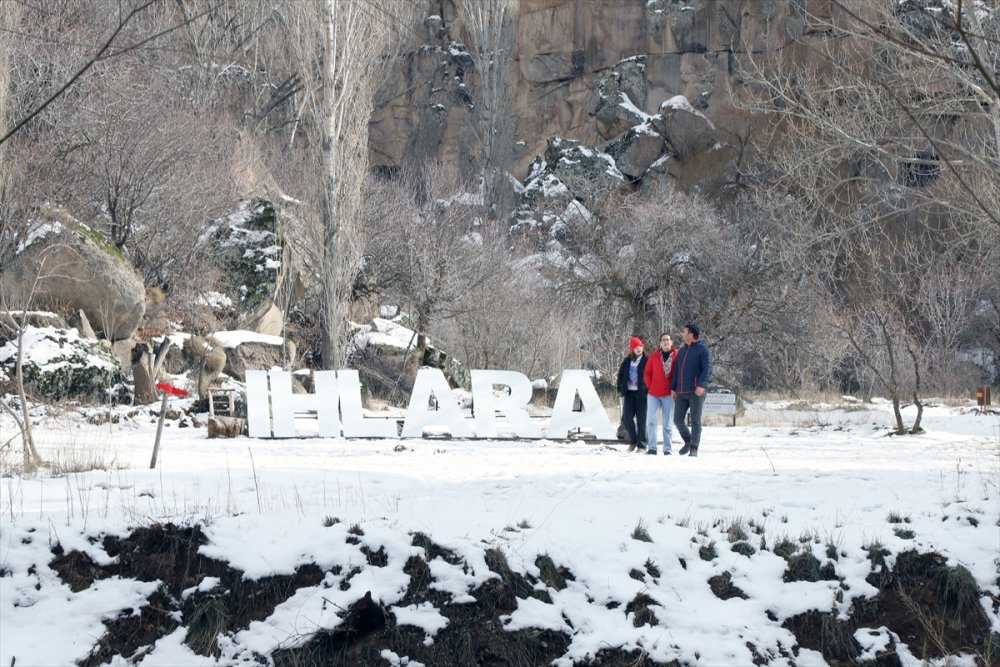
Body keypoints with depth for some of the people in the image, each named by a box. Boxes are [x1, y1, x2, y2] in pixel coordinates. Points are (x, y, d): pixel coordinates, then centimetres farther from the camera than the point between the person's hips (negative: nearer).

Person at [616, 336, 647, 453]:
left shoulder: (646, 360, -2)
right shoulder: (627, 361, 10)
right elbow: (621, 375, 16)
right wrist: (621, 390, 7)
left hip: (641, 394, -4)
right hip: (629, 393, 4)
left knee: (641, 419, -1)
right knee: (627, 418, 2)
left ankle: (641, 445, 5)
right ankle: (633, 442, 20)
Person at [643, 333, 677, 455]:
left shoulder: (677, 356, -2)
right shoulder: (654, 356, 3)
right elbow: (647, 373, 11)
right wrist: (649, 387, 4)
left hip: (669, 394, -2)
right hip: (653, 394, 2)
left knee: (668, 423, 3)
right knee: (651, 421, -3)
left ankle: (667, 449, 9)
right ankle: (651, 447, 0)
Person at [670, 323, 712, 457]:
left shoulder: (702, 350, -4)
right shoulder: (681, 351, 17)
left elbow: (707, 369, -14)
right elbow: (676, 371, 22)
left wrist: (702, 385, -27)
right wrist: (673, 388, 16)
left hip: (696, 392, -7)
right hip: (681, 393, 7)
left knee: (695, 421, -2)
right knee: (678, 420, 4)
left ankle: (694, 448, 2)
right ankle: (688, 441, 24)